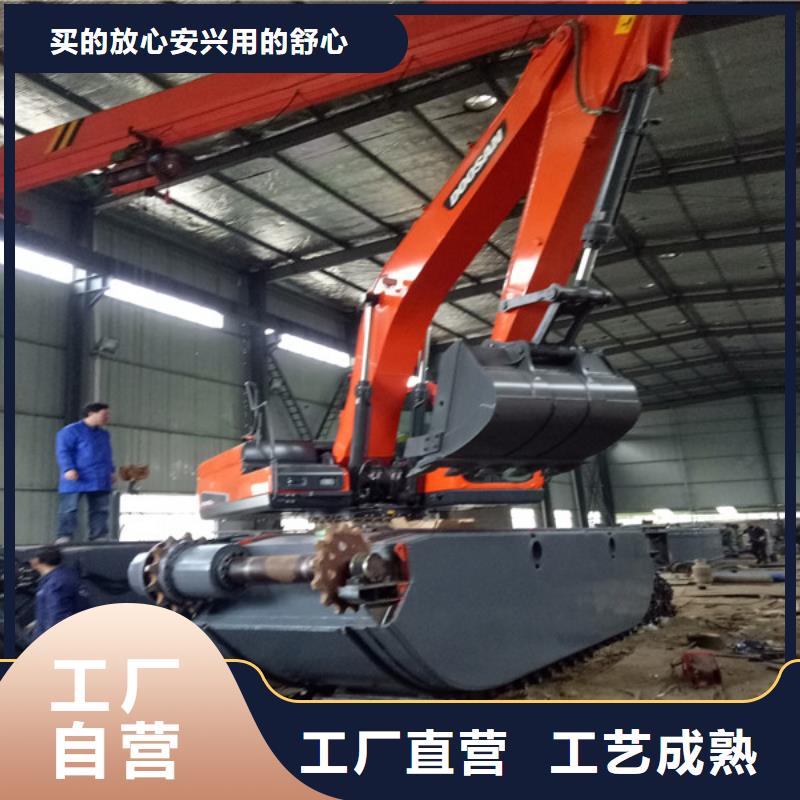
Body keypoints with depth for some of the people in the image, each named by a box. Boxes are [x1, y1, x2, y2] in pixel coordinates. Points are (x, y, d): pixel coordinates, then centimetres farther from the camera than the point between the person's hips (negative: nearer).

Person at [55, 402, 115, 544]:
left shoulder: (104, 434, 21)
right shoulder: (71, 431, -3)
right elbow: (63, 451, -10)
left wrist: (111, 471, 20)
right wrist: (68, 469, -22)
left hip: (100, 481, 6)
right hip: (76, 481, -6)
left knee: (100, 511, 5)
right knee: (69, 509, -6)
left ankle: (99, 537, 10)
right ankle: (64, 537, -4)